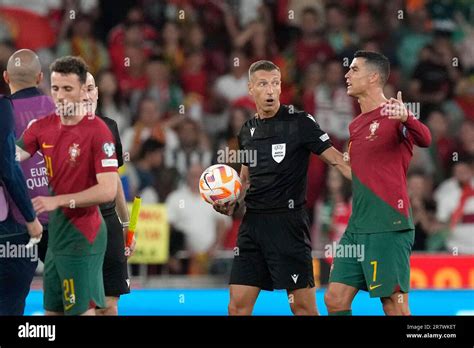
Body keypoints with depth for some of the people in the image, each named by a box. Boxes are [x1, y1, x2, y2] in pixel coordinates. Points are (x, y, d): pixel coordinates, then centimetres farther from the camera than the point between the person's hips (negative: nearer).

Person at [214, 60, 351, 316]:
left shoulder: (299, 122, -5)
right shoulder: (248, 130, 13)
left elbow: (335, 159, -8)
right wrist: (233, 205, 8)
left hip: (288, 222, -6)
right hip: (253, 222, 6)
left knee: (303, 306, -6)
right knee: (238, 305, 3)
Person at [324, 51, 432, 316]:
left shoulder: (392, 115, -8)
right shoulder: (356, 126, 18)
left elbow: (424, 140, -28)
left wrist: (405, 118, -47)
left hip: (389, 228, -8)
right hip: (357, 228, 8)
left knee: (395, 307, -8)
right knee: (336, 299, 4)